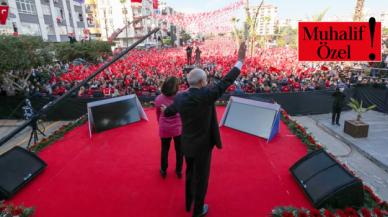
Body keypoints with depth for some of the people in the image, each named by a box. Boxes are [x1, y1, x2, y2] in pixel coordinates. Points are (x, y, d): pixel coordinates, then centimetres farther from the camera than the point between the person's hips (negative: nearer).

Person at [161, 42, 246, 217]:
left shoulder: (179, 97, -7)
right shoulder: (206, 95, -26)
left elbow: (169, 112, 12)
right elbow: (226, 81, -21)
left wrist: (164, 110, 38)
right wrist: (240, 61, -12)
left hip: (186, 144, 6)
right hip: (202, 145, -6)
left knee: (190, 173, 27)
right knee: (201, 178, 14)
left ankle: (188, 202, 48)